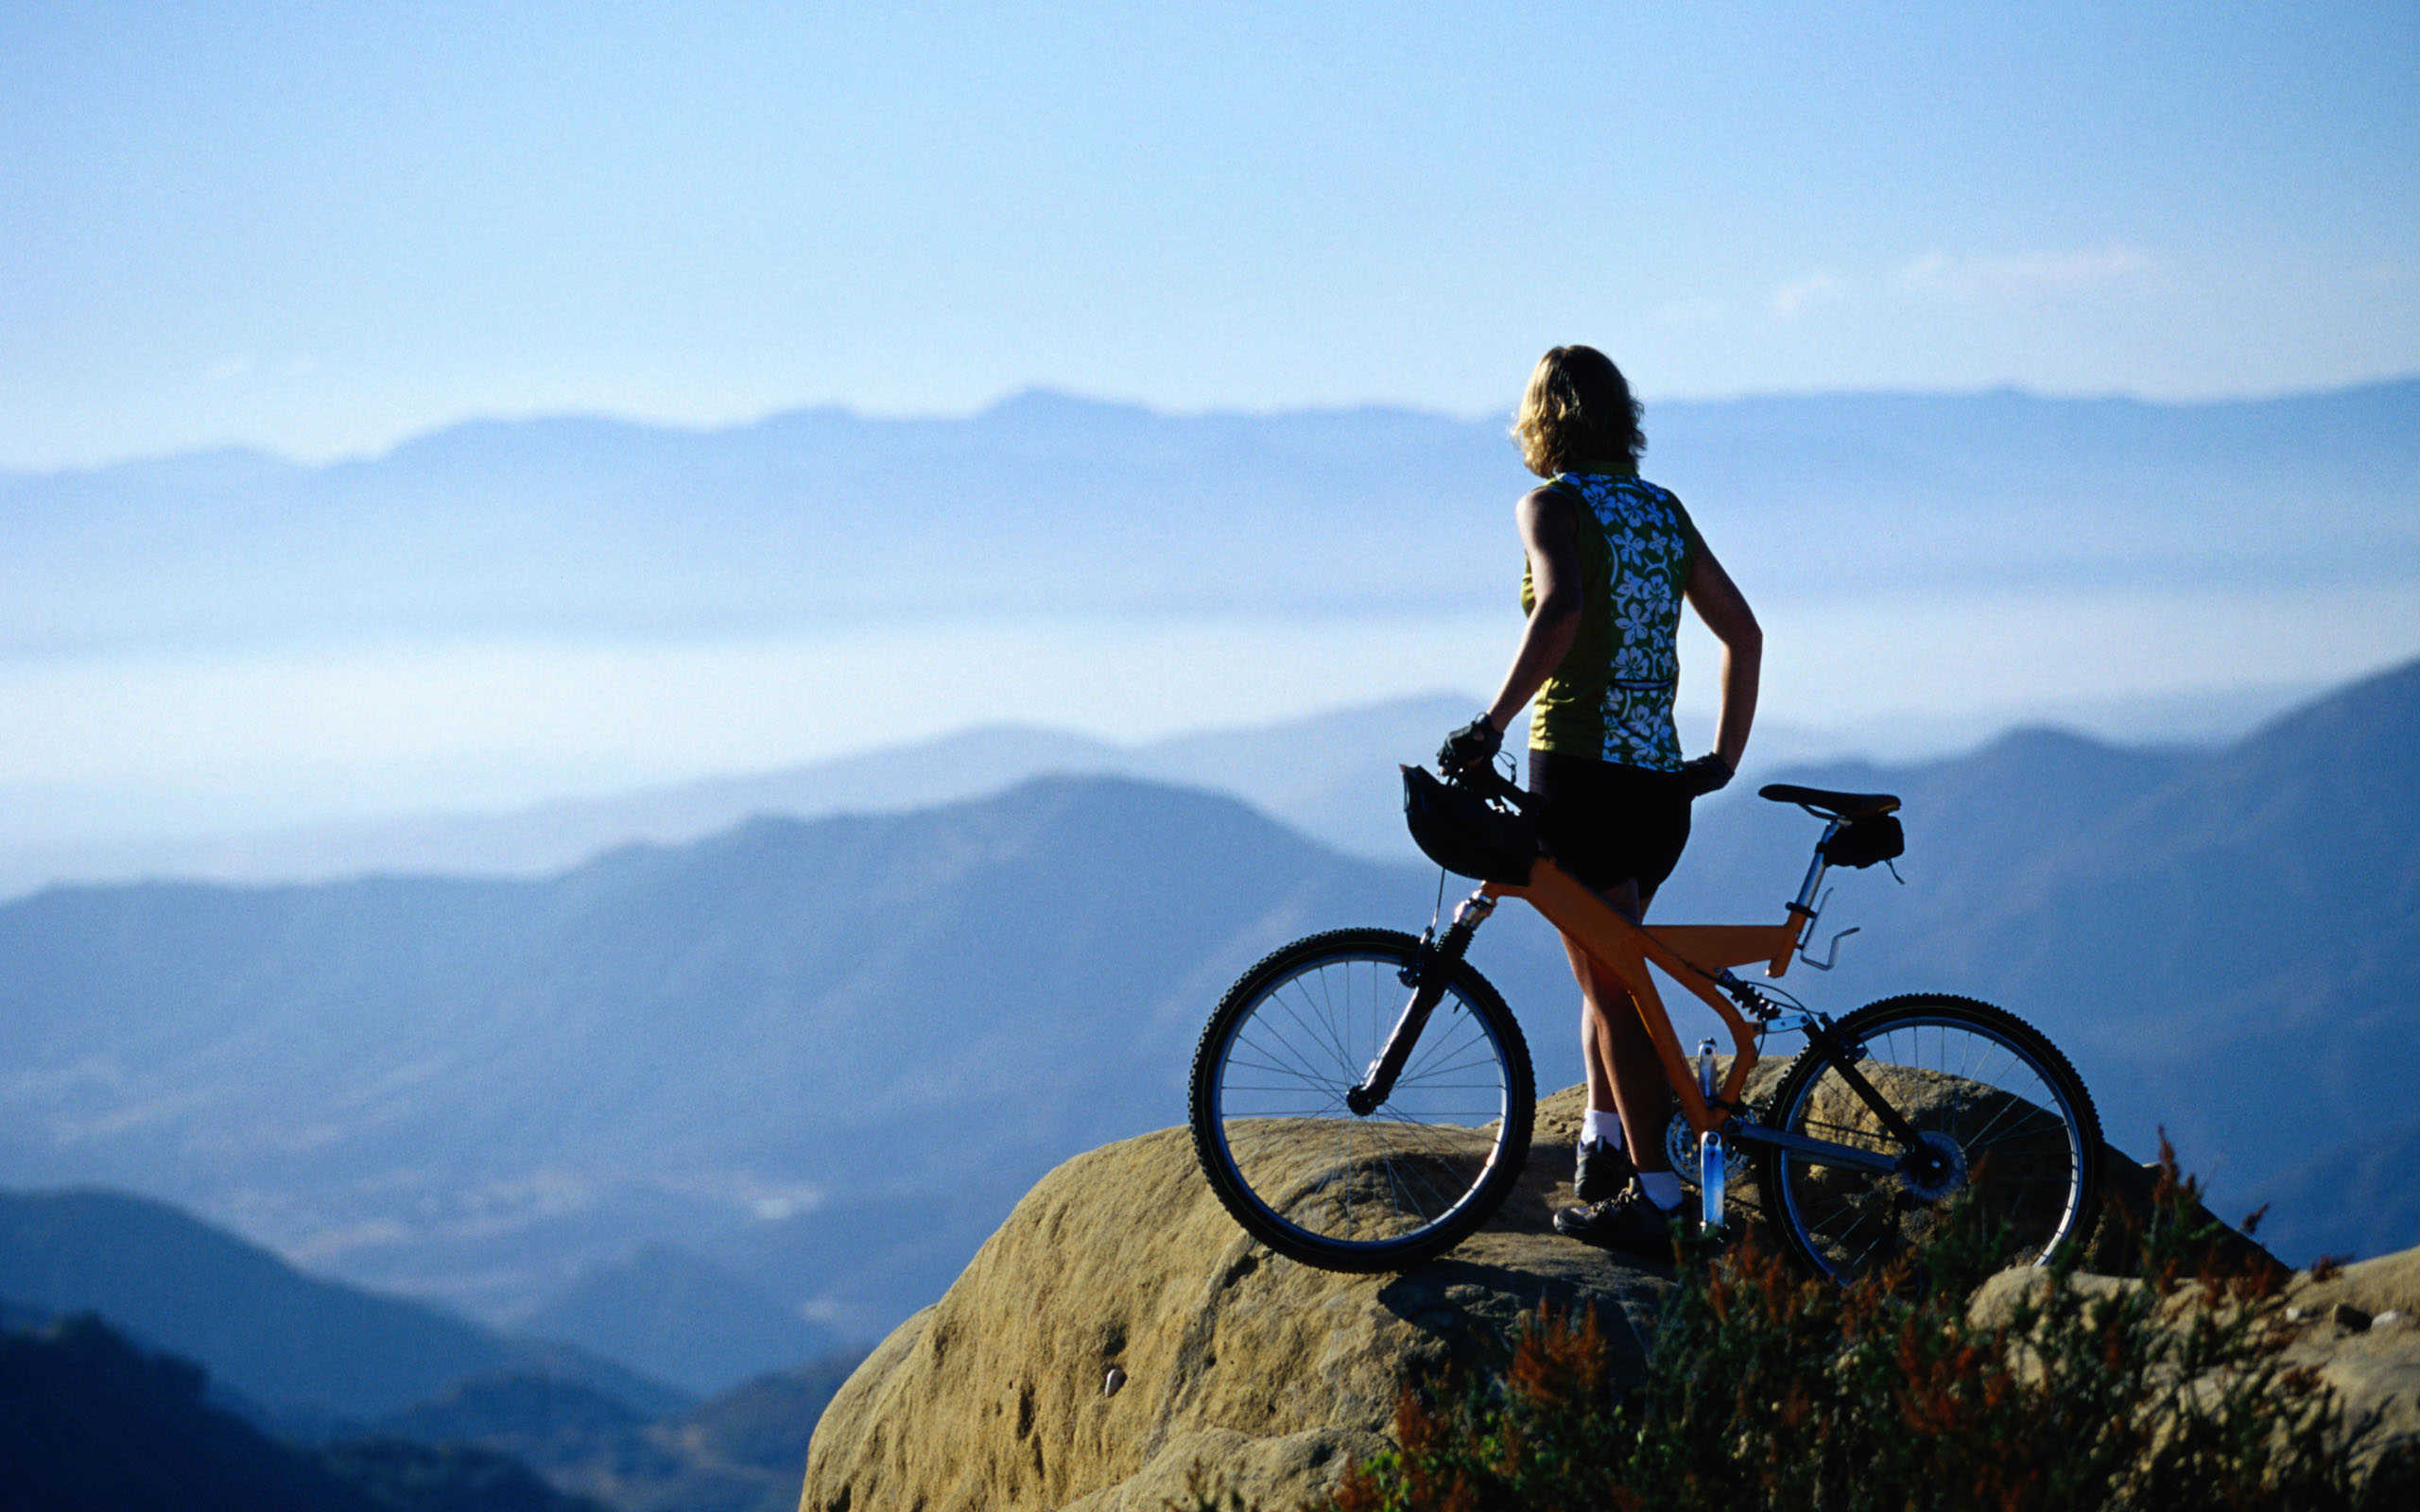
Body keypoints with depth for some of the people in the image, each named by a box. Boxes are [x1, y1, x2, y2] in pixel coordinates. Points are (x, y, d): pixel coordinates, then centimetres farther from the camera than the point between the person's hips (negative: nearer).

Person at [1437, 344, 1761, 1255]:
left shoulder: (1552, 505, -6)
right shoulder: (1663, 511, 14)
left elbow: (1560, 610, -26)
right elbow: (1743, 633, 16)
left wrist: (1492, 724, -26)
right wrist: (1726, 756, 21)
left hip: (1580, 767, -7)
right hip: (1660, 781, 7)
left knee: (1612, 988, -5)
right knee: (1610, 968, 23)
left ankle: (1653, 1197, -7)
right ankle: (1605, 1151, 23)